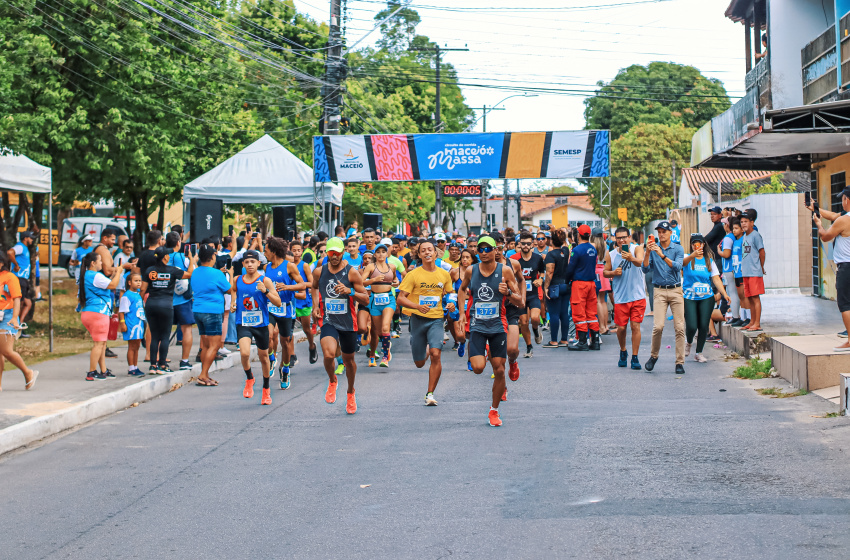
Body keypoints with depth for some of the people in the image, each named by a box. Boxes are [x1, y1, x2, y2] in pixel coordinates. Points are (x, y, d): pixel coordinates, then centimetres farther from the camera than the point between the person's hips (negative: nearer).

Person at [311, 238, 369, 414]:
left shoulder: (352, 272, -7)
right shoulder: (319, 271, 1)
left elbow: (366, 300, -6)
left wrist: (350, 291, -22)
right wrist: (315, 305, 10)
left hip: (348, 322, 0)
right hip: (328, 321, 0)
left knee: (348, 359, 13)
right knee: (329, 354, -26)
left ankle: (350, 393, 40)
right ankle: (332, 381, 6)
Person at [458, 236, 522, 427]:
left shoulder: (505, 270, -4)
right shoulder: (471, 271, 0)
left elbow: (519, 302, -1)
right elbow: (462, 289, 22)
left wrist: (508, 293, -22)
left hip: (498, 326, 0)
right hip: (477, 326, 0)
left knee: (499, 370, 0)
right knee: (478, 367, -16)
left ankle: (494, 411, 18)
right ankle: (484, 352, 21)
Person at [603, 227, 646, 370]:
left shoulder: (637, 248, -6)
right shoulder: (611, 255, 3)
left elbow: (640, 262, -26)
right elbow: (605, 272, 13)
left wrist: (631, 258, -48)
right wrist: (613, 273, -9)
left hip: (637, 295, -2)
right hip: (620, 297, 2)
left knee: (635, 326, -4)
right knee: (621, 327, 6)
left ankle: (635, 357, 4)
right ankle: (623, 352, 31)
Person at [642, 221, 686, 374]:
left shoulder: (678, 249, 5)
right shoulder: (653, 249, 8)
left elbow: (677, 266, -11)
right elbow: (645, 268, -1)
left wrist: (662, 255, -22)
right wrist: (647, 253, -15)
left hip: (676, 291, 0)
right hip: (659, 291, 0)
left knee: (679, 327, -4)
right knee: (658, 326, -13)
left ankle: (680, 362, 2)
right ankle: (653, 356, 8)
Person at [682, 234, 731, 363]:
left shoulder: (709, 261, 8)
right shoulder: (688, 257, -1)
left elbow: (716, 279, 4)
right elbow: (683, 262, -26)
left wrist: (724, 293, -10)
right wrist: (693, 255, -48)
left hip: (706, 298, 3)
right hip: (689, 298, -3)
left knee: (704, 326, -2)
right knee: (692, 326, -10)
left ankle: (699, 353, 14)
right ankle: (689, 343, 23)